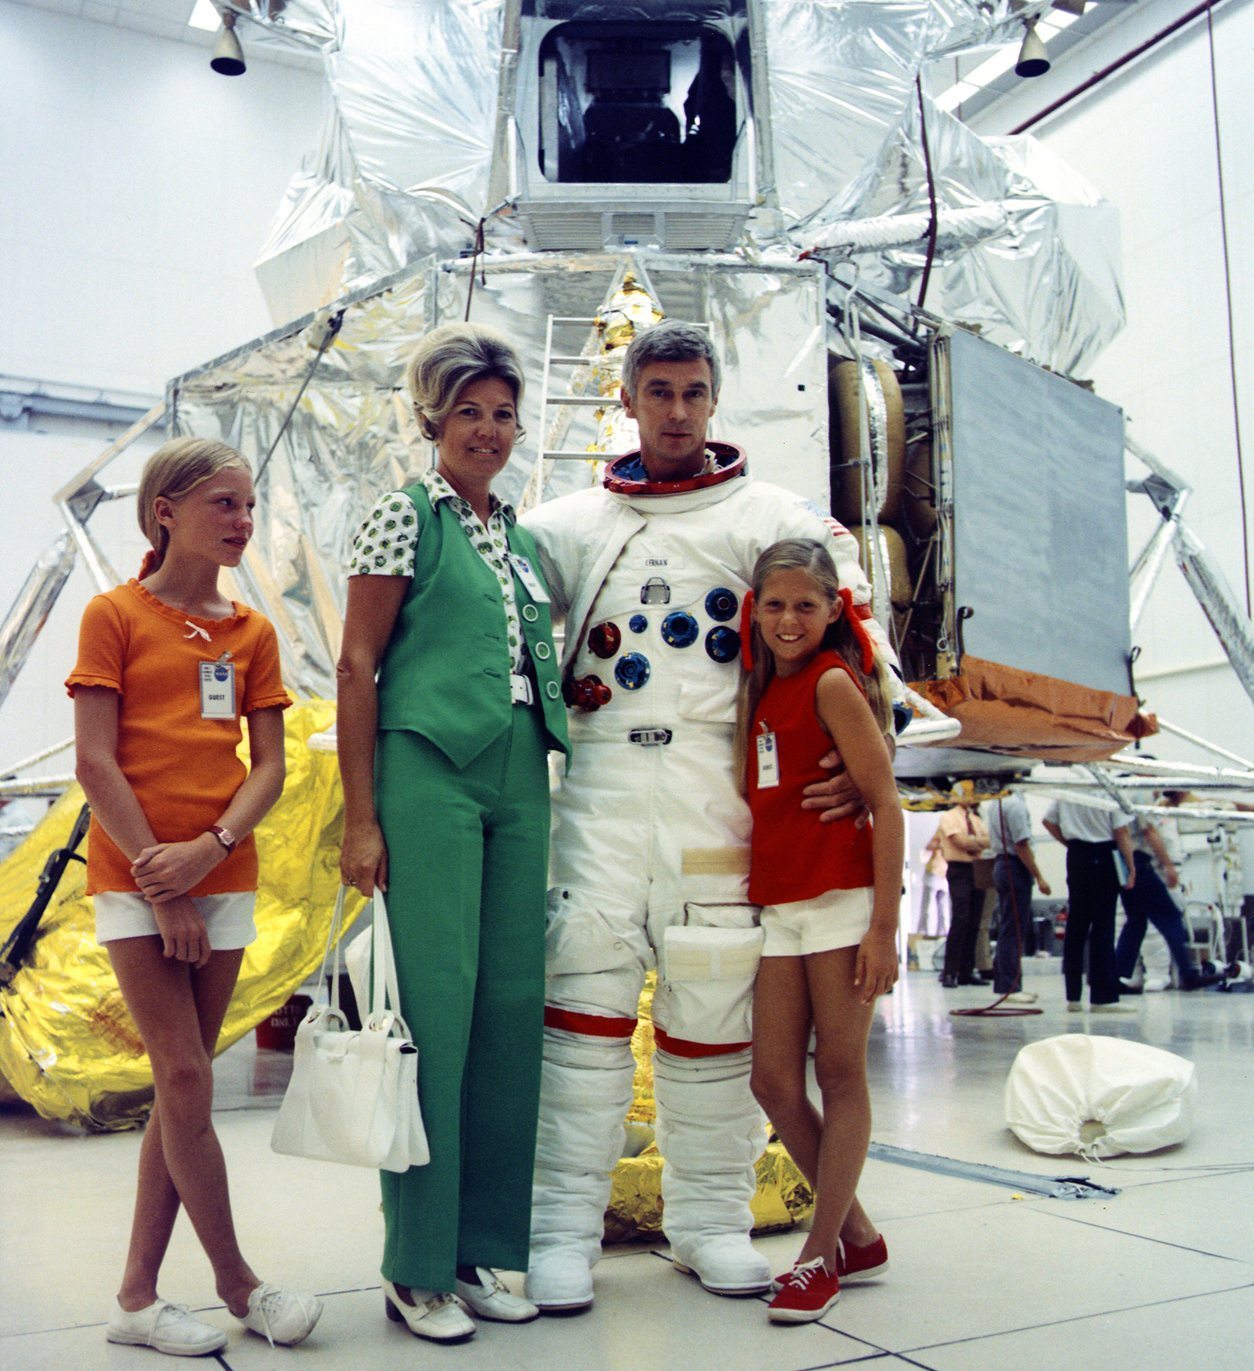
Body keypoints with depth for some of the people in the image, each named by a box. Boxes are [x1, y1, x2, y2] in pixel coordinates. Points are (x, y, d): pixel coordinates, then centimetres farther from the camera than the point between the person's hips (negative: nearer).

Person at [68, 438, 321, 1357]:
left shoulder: (252, 632, 9)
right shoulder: (115, 615, -3)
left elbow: (269, 766, 4)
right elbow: (95, 762, -9)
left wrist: (209, 848, -14)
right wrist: (160, 886, -13)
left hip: (224, 878, 5)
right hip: (134, 876, -4)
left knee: (182, 1088, 8)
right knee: (186, 1080, -7)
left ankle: (138, 1295, 19)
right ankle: (238, 1283, 8)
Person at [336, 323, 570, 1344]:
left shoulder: (522, 537, 19)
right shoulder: (406, 517, 0)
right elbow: (357, 669, -5)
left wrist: (547, 784, 18)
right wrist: (361, 819, -11)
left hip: (518, 781, 7)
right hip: (427, 772, -6)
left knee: (511, 1004, 6)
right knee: (433, 1007, -5)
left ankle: (485, 1248, 18)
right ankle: (417, 1267, 7)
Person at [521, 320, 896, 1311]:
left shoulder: (768, 516, 10)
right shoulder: (574, 523, 16)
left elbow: (849, 623, 4)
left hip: (717, 783, -1)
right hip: (605, 778, 1)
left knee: (713, 999, 3)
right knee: (586, 990, -3)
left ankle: (711, 1217, 17)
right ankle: (566, 1221, 5)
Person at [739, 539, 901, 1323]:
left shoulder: (833, 681, -7)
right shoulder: (765, 690, 14)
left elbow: (886, 803, -12)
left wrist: (884, 926, -16)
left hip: (844, 900, -7)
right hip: (781, 907, 7)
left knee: (841, 1076, 2)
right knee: (774, 1079, 5)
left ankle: (821, 1257, 12)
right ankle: (856, 1234, 22)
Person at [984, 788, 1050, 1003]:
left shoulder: (993, 804, 13)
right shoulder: (1014, 804, -16)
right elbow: (1022, 844, -20)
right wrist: (1039, 877, -16)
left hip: (1000, 863, 10)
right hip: (1016, 867, -10)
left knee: (1007, 927, 14)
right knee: (1014, 929, -6)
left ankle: (1003, 982, 18)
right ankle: (1010, 987, -4)